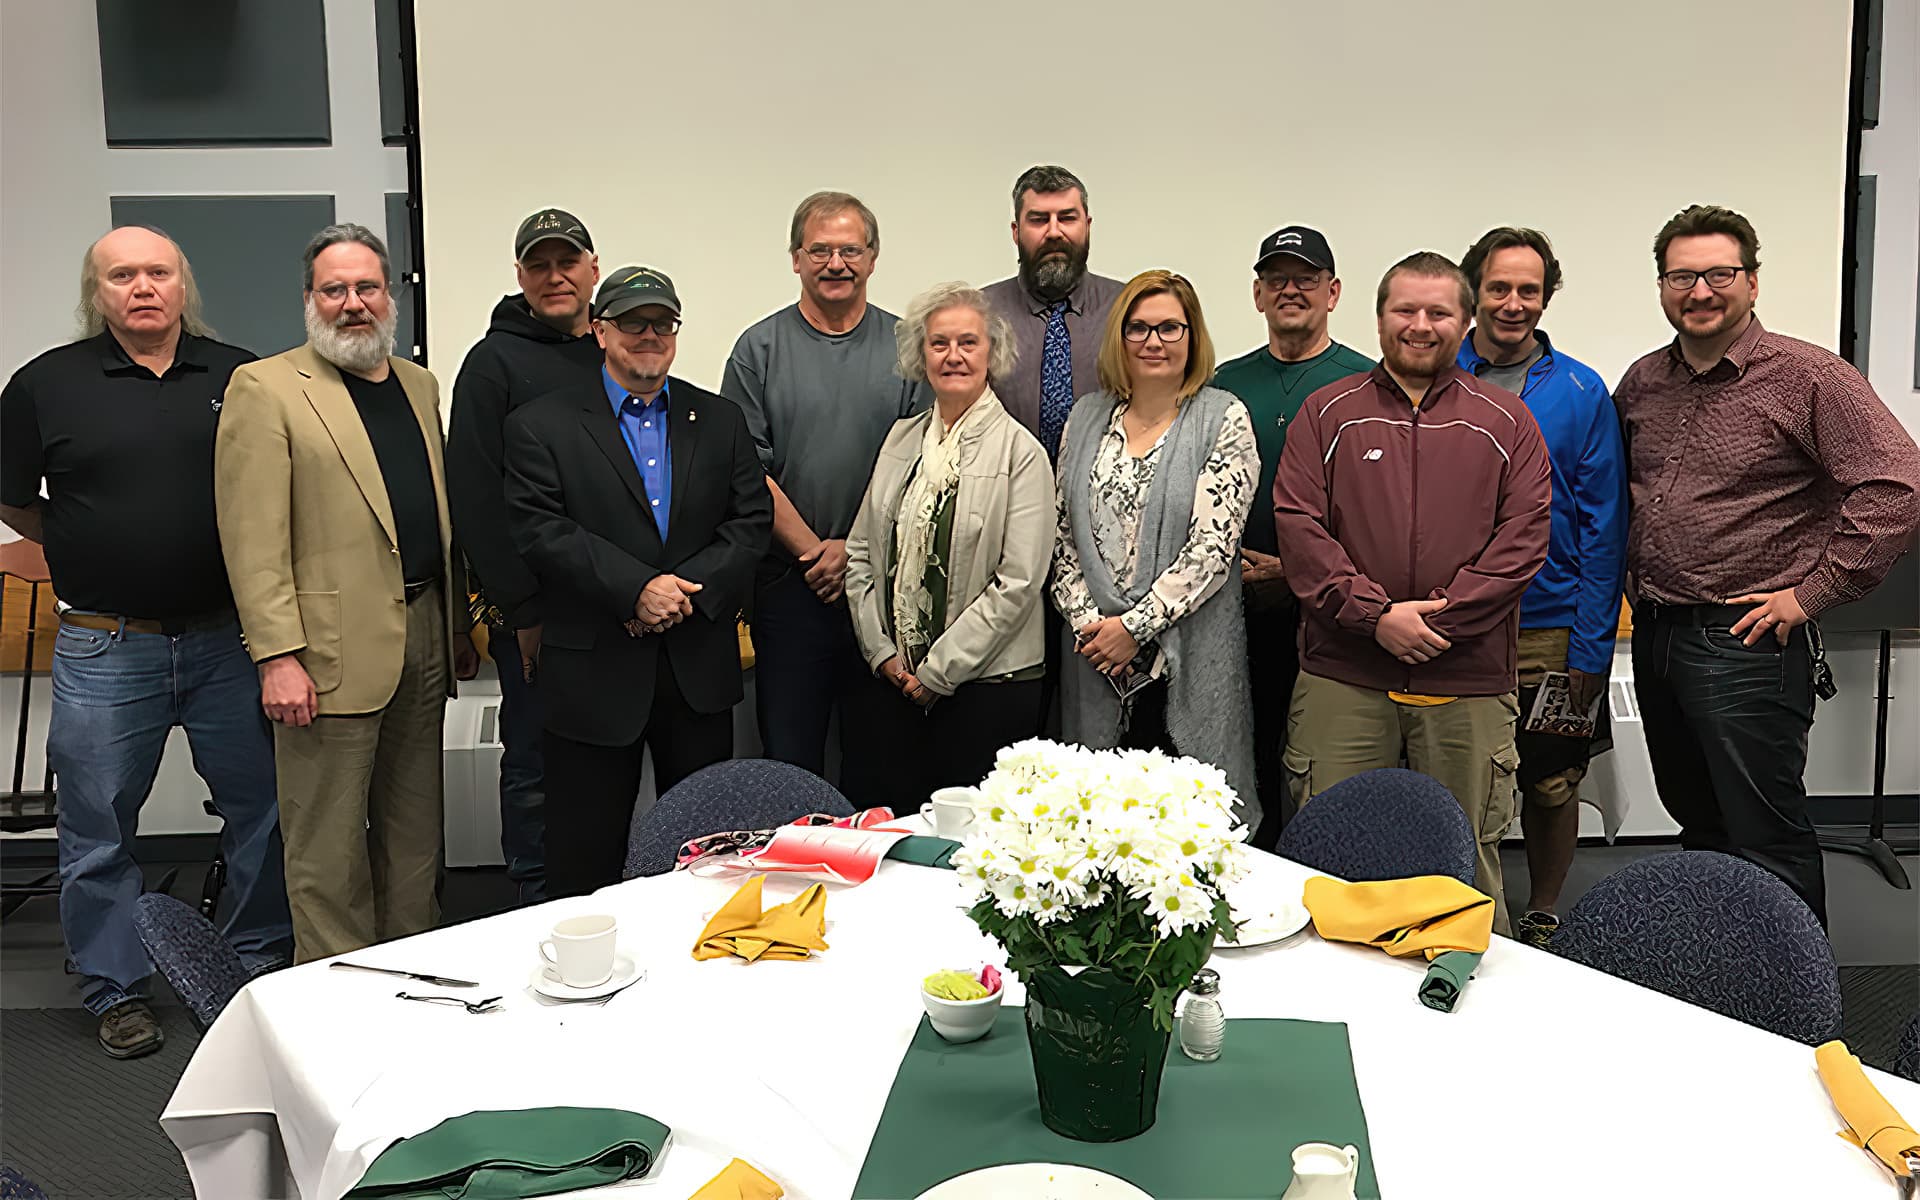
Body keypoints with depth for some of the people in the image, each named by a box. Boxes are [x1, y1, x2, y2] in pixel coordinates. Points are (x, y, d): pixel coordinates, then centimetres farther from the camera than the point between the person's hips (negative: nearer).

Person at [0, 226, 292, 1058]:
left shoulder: (240, 376, 4)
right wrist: (88, 554, 7)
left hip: (229, 639, 2)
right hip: (105, 651, -1)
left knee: (262, 809, 9)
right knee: (98, 829, 8)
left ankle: (261, 960, 28)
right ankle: (115, 989, 24)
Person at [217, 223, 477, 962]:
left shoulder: (419, 385, 15)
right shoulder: (266, 388, -5)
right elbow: (252, 535, -12)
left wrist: (459, 624, 16)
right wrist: (277, 655, -18)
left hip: (423, 636, 6)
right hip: (332, 648, -6)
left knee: (415, 830, 14)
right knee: (329, 845, 2)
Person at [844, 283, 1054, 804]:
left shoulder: (1021, 452, -6)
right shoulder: (902, 440, 10)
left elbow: (1018, 583, -11)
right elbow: (861, 552, 12)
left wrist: (939, 671, -11)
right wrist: (881, 651, 1)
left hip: (986, 684, -4)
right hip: (892, 680, 5)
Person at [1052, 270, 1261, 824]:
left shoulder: (1223, 420, -2)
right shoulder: (1087, 418, 12)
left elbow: (1212, 546, -10)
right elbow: (1063, 537, 10)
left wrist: (1135, 626, -12)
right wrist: (1085, 622, -3)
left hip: (1189, 663, -3)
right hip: (1097, 659, 4)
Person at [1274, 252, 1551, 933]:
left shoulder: (1505, 423, 10)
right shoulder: (1328, 414, 9)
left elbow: (1524, 538, 1)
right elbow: (1297, 525, -1)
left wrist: (1440, 617, -11)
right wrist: (1376, 614, -12)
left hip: (1467, 683, 0)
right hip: (1341, 678, 0)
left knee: (1468, 863, 6)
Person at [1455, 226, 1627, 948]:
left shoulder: (1581, 393, -1)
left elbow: (1603, 529, -2)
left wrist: (1590, 650, -8)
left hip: (1550, 634, 0)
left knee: (1551, 787, 11)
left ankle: (1542, 921, 29)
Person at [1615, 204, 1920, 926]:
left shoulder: (1808, 377, -10)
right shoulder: (1641, 384, 9)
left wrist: (1812, 593, -17)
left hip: (1745, 644, -7)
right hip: (1654, 636, 7)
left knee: (1766, 841, -2)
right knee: (1698, 827, 19)